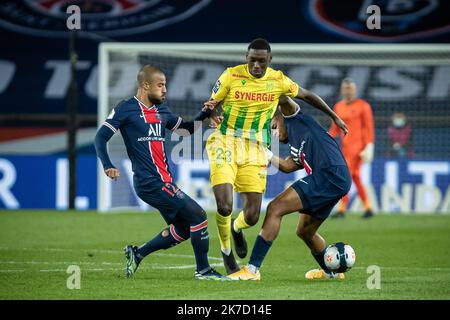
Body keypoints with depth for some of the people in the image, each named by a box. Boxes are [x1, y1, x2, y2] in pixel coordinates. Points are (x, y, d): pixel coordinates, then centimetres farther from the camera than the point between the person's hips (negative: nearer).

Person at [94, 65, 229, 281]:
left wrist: (205, 113, 7)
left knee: (182, 230, 11)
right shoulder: (126, 109, -6)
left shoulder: (161, 111, 15)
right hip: (150, 183, -8)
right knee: (198, 216, -11)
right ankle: (203, 270, 0)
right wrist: (107, 165, -22)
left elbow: (187, 128, 25)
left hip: (164, 182, 8)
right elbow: (101, 137, -8)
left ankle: (137, 254, 23)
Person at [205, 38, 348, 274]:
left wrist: (334, 116, 24)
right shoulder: (231, 76, -6)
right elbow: (211, 104, 2)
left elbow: (307, 96, 17)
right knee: (224, 206, -19)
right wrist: (211, 112, -22)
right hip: (225, 145, -2)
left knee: (252, 216, -3)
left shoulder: (278, 80, 1)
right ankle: (226, 251, 12)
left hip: (254, 151, 2)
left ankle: (236, 228, 38)